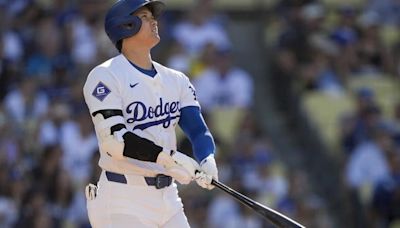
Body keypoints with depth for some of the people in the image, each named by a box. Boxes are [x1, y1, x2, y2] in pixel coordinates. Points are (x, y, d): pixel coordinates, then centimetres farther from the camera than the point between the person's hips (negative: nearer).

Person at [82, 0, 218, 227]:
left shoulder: (176, 80, 12)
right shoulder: (105, 76, -7)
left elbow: (198, 130, 1)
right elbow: (114, 140, -19)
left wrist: (207, 162, -21)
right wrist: (170, 157, -28)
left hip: (167, 198, 7)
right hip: (123, 203, -7)